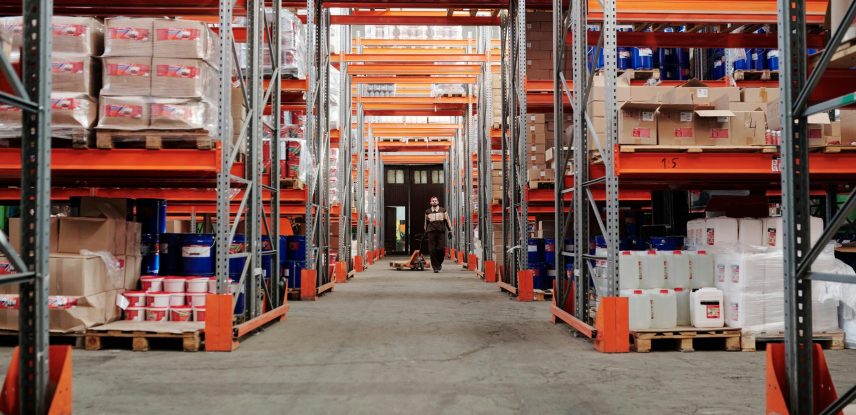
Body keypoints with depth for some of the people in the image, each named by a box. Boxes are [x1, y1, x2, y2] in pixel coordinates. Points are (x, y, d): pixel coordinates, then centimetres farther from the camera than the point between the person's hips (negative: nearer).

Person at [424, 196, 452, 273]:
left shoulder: (443, 210, 11)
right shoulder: (427, 212, 13)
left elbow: (447, 220, 12)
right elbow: (426, 222, 21)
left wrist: (450, 230, 6)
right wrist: (425, 232, 20)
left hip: (441, 232, -1)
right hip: (431, 232, 1)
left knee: (441, 249, -9)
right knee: (432, 250, -4)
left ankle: (439, 263, 17)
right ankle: (435, 267, 2)